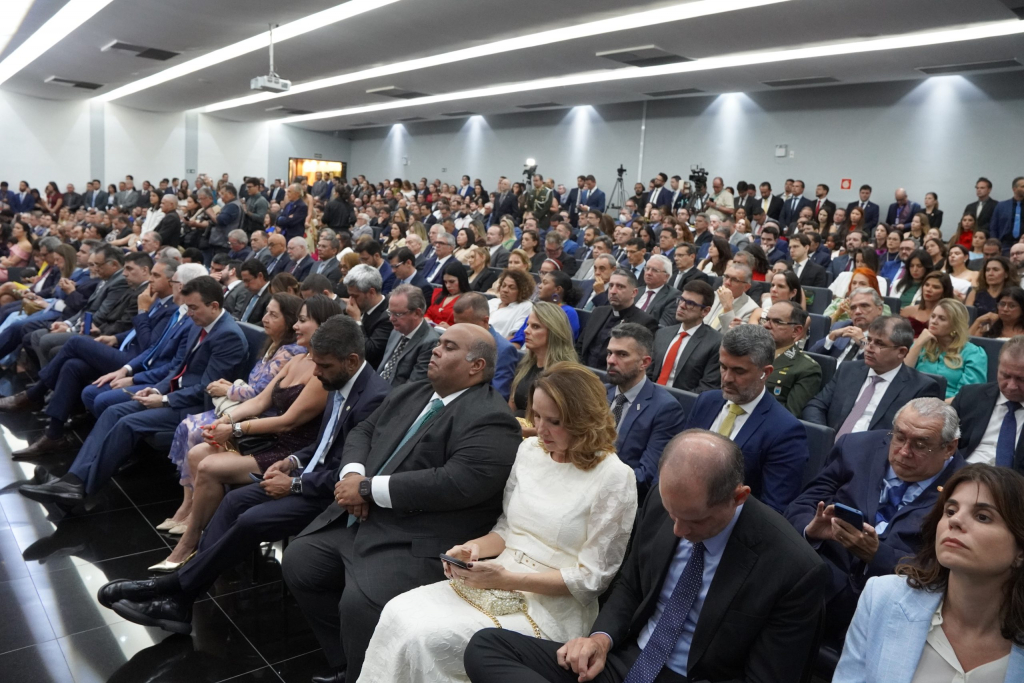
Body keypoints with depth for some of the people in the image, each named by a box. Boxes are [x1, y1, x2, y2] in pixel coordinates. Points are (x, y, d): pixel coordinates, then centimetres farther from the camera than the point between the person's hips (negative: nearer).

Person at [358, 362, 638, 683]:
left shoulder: (614, 478, -13)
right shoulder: (529, 450, 5)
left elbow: (591, 577, -12)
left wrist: (507, 578, -19)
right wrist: (475, 548, -7)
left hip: (553, 606, -6)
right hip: (497, 581, 6)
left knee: (428, 638, -24)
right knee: (397, 613, -18)